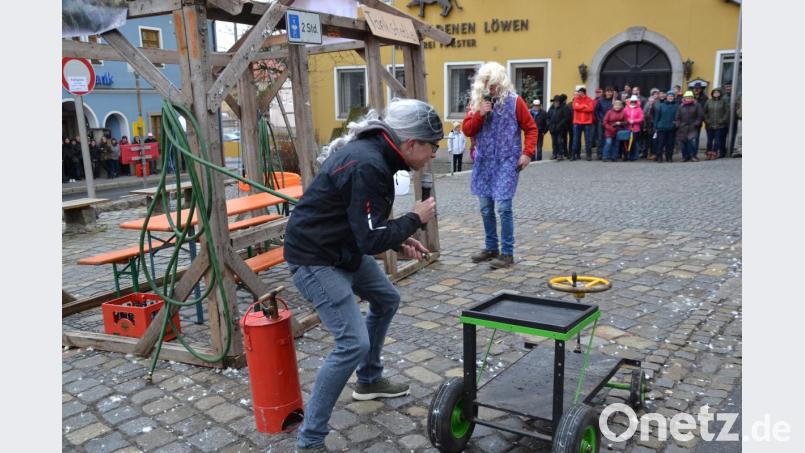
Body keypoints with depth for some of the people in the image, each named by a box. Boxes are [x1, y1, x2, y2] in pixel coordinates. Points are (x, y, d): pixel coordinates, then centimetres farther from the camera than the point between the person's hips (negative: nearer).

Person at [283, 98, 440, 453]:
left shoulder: (374, 152, 3)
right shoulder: (367, 166, -28)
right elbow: (371, 240, -26)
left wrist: (400, 241, 2)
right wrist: (415, 219, -12)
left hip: (343, 249, 11)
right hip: (314, 259, -10)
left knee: (386, 300, 23)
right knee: (353, 344, -15)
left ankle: (369, 381, 42)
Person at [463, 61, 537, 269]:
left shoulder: (514, 101, -4)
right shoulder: (476, 101, 7)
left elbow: (531, 128, -1)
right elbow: (467, 130, 3)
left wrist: (527, 153, -11)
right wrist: (480, 114, -13)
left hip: (507, 162, -5)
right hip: (483, 162, 5)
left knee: (503, 207, -10)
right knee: (486, 208, 11)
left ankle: (507, 253, 0)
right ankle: (491, 248, 26)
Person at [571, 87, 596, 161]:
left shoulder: (589, 100, 1)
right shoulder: (576, 99, 7)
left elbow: (590, 108, -14)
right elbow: (575, 107, -10)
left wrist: (580, 108, -10)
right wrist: (585, 106, -8)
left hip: (587, 122, -2)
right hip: (577, 122, 2)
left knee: (588, 139, 0)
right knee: (576, 139, 2)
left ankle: (589, 155, 6)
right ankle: (575, 155, 7)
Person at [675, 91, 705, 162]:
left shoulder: (697, 106, 5)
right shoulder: (681, 107, 12)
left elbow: (700, 116, 2)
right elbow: (677, 117, 13)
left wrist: (696, 123, -9)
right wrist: (677, 124, -2)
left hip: (693, 128, -3)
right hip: (682, 128, 3)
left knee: (692, 141, -16)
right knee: (683, 143, 3)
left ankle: (693, 155, -1)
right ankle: (685, 156, 15)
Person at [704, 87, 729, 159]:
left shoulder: (723, 101, 2)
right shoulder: (708, 101, 7)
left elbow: (727, 112, 0)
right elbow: (704, 112, 10)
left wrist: (723, 120, -9)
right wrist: (706, 120, -2)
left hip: (720, 126, -2)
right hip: (710, 125, 2)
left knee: (717, 141, -4)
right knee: (710, 140, 4)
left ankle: (714, 154, 0)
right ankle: (709, 153, 11)